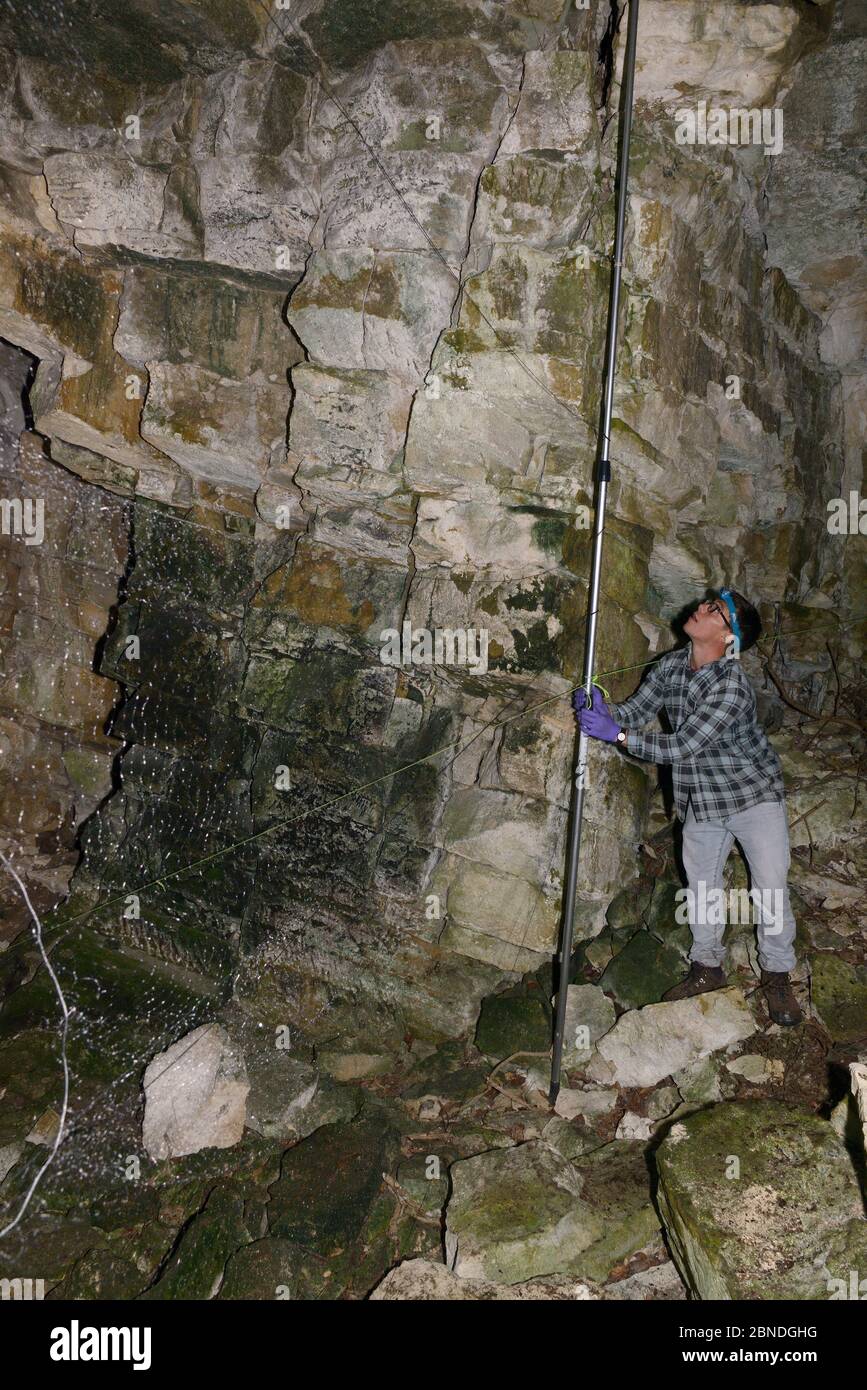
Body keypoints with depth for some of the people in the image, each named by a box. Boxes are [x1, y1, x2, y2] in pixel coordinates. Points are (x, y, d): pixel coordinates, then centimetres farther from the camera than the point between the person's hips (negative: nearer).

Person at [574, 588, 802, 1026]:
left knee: (771, 887, -1)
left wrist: (616, 734, -35)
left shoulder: (732, 685, -29)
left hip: (753, 794, -6)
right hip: (701, 800, 6)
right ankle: (707, 966, 35)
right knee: (701, 885, 16)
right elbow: (634, 711, -3)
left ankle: (777, 976, 20)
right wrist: (601, 709, -25)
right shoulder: (671, 666, -7)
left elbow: (682, 746, -31)